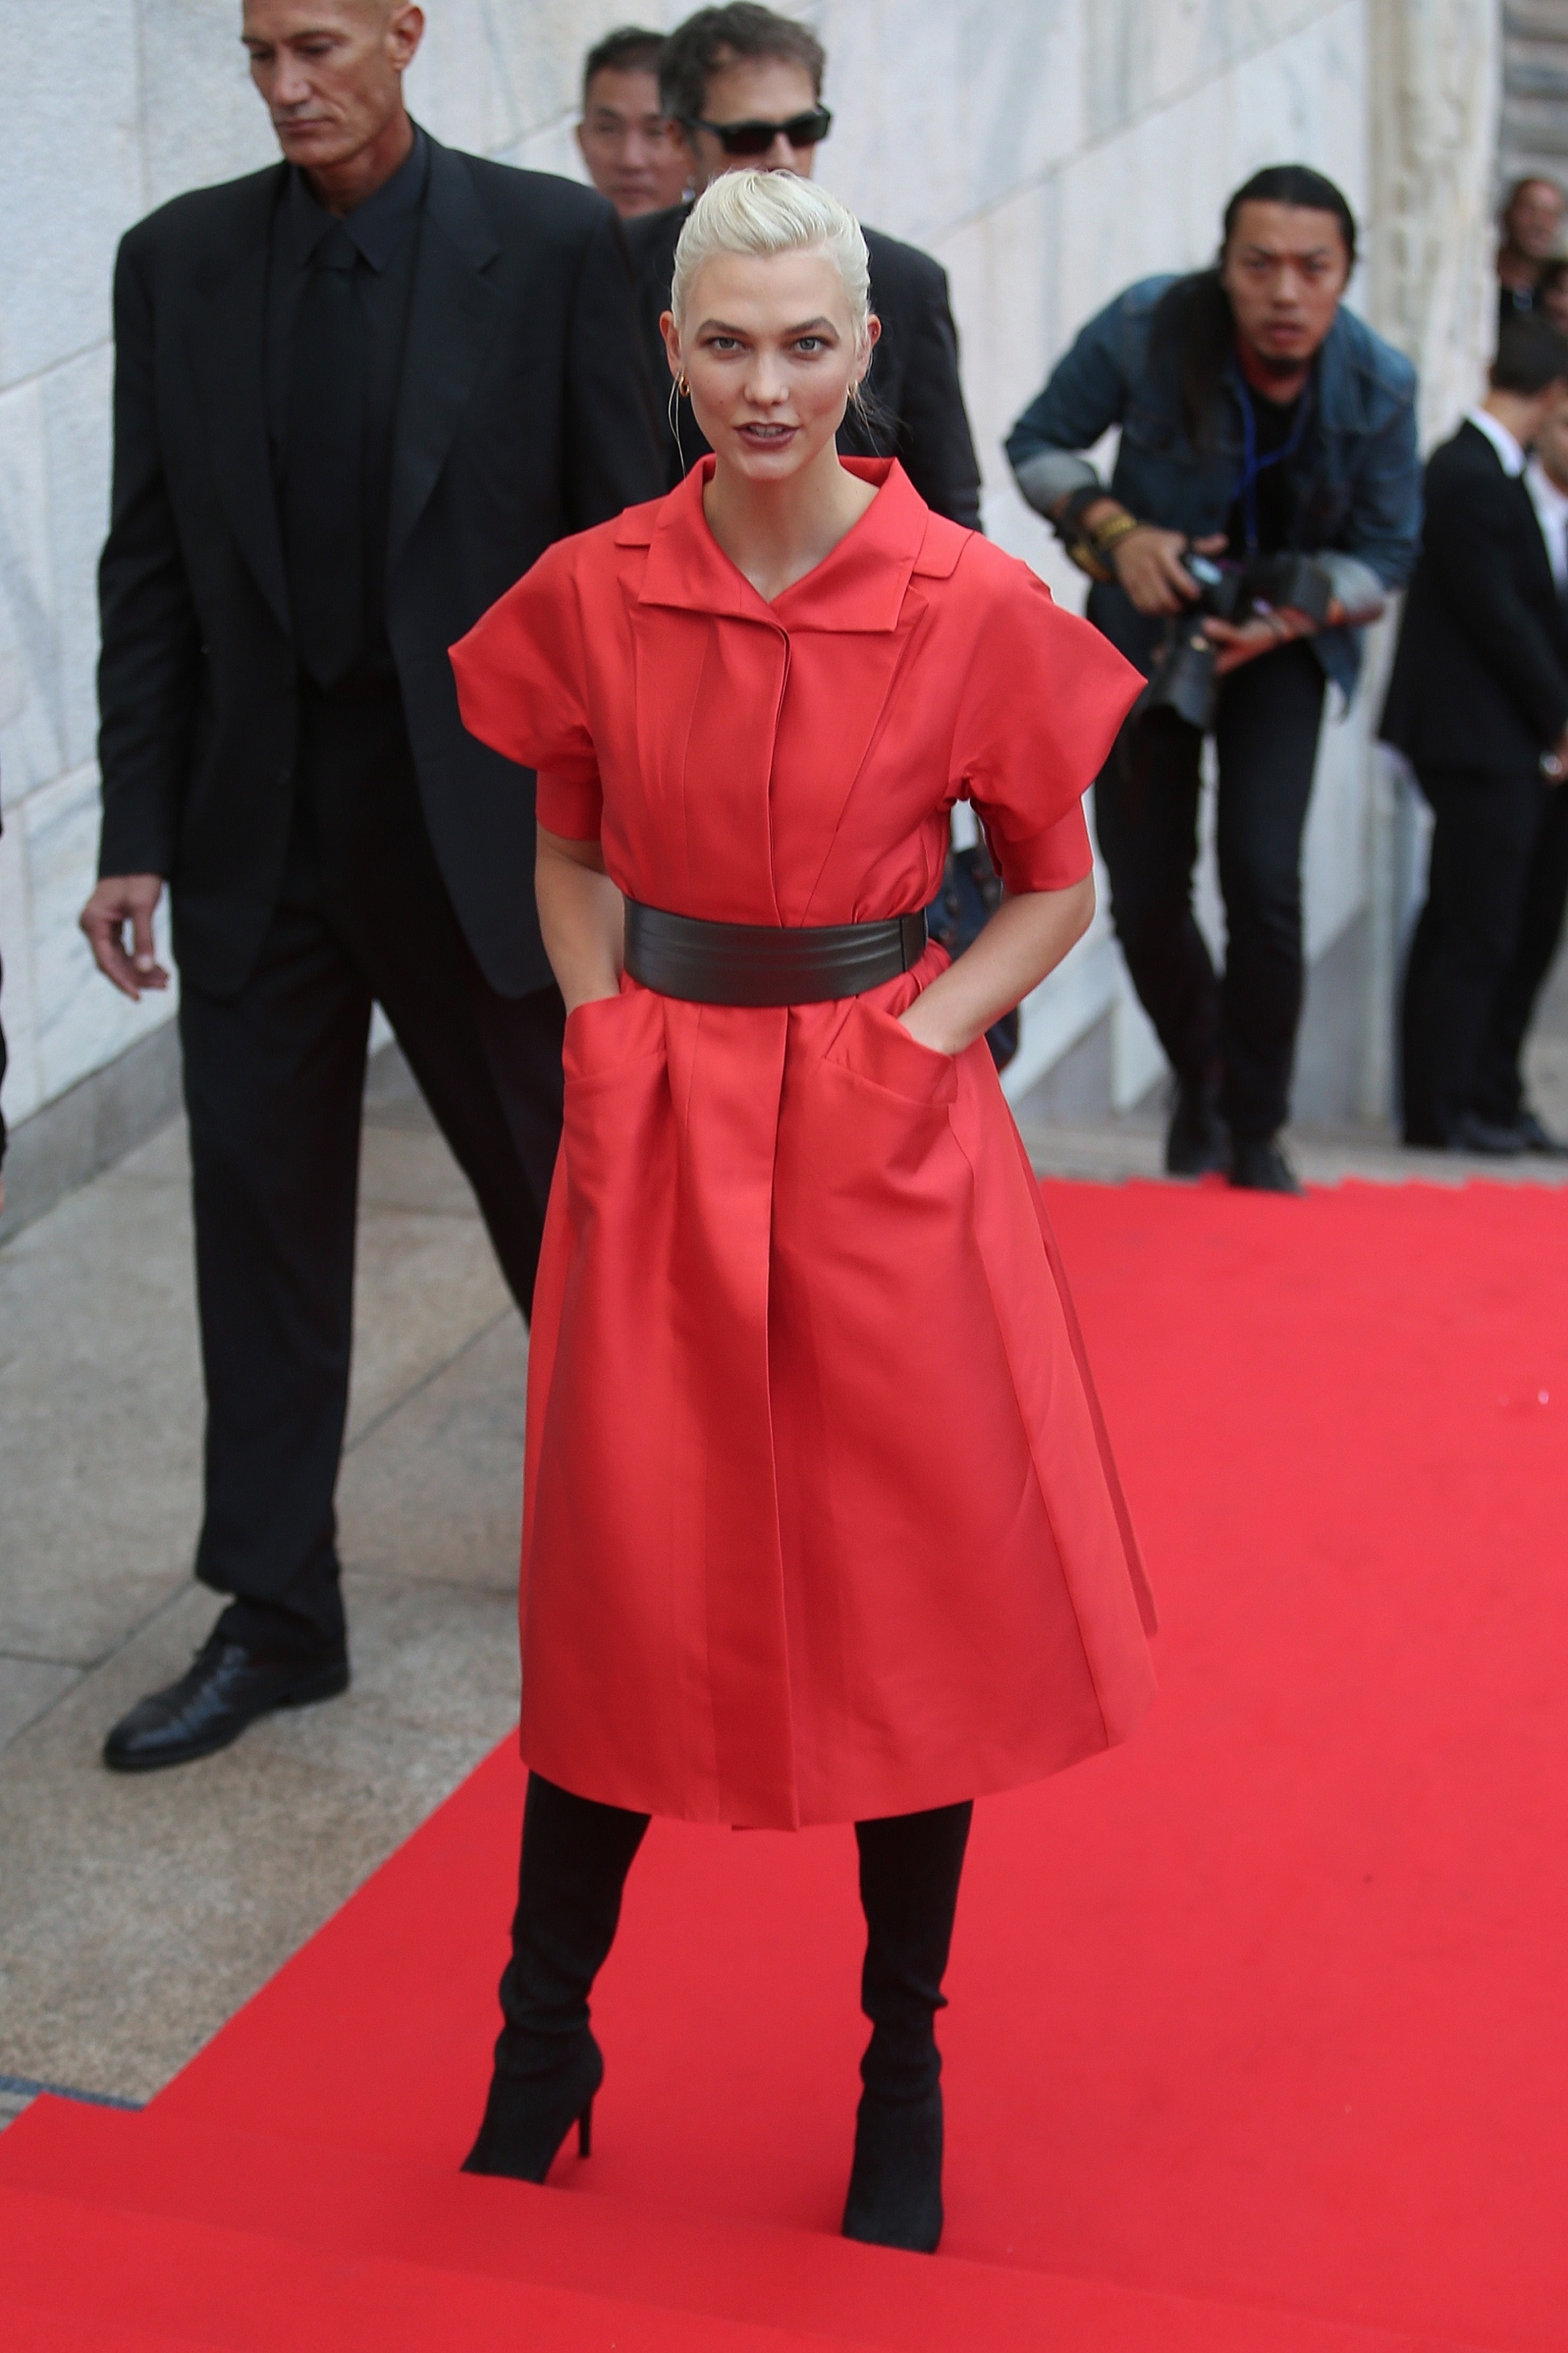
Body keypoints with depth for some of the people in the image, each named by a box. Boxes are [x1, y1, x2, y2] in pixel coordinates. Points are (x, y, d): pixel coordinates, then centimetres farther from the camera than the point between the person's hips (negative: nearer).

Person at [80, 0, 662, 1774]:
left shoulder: (549, 244, -5)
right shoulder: (179, 260, 3)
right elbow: (148, 569, 4)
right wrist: (134, 834, -1)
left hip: (482, 813, -2)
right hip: (260, 826, 3)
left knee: (562, 1193, 11)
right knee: (260, 1212, 7)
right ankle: (276, 1620, 19)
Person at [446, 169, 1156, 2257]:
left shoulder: (976, 610, -8)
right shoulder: (593, 597, -2)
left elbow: (1057, 889, 4)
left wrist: (917, 1040, -8)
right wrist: (601, 1034, -1)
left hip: (889, 1144, -1)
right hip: (655, 1134, 1)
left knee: (918, 1603, 6)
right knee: (617, 1589, 9)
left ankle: (904, 2076, 25)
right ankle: (542, 2045, 28)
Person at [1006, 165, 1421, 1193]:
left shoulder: (1379, 386, -17)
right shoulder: (1148, 329, -21)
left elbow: (1386, 550, -5)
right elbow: (1039, 443, -8)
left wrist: (1291, 617, -24)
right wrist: (1117, 532, -26)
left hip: (1284, 642, 0)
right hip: (1148, 626, 1)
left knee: (1264, 879, -17)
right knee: (1146, 898, 0)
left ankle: (1257, 1134, 4)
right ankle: (1199, 1082, 32)